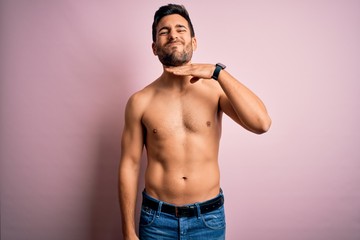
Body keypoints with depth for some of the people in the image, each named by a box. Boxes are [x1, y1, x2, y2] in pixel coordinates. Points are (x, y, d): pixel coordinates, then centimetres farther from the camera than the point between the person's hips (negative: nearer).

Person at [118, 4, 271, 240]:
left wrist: (218, 71, -21)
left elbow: (261, 123, -21)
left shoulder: (215, 89, -6)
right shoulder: (140, 102, -7)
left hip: (209, 217, 1)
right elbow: (129, 166, -4)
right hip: (157, 218, 0)